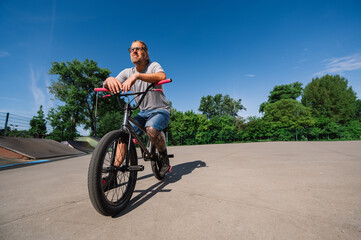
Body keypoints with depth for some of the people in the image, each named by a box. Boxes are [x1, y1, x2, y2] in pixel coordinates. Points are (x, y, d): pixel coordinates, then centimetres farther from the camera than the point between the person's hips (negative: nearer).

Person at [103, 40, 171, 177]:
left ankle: (164, 157, -8)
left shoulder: (153, 66, -6)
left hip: (160, 110, -4)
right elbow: (106, 86, -6)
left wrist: (137, 75, -43)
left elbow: (162, 76, -31)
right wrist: (109, 80, -31)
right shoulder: (128, 72, 5)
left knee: (151, 128, -35)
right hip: (143, 113, 5)